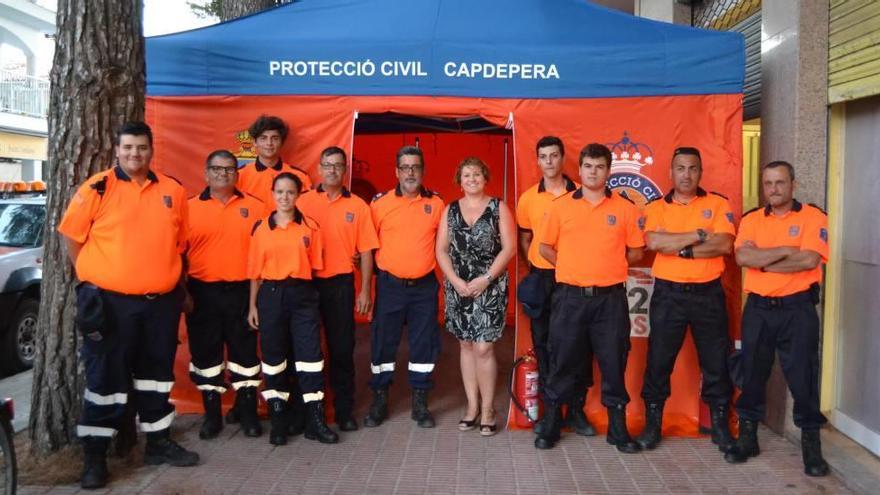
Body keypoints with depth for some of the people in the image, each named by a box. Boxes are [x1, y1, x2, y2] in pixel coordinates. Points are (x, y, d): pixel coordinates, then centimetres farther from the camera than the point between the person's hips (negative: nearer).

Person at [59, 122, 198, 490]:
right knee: (105, 378, 3)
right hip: (110, 301, -4)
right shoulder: (98, 188, -5)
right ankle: (94, 456, 16)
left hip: (162, 302, 4)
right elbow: (72, 236, 1)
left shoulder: (173, 191, 5)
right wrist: (93, 278, 1)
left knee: (156, 374, 15)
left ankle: (158, 442, 30)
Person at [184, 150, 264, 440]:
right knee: (205, 352, 8)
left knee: (245, 351, 6)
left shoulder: (255, 207, 3)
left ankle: (248, 412, 18)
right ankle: (211, 413, 21)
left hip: (242, 291, 0)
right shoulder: (190, 208, 3)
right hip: (202, 292, 1)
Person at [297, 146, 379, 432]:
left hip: (341, 284, 0)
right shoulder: (303, 202, 2)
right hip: (306, 283, 0)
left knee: (342, 348, 5)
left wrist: (365, 291, -2)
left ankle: (344, 410, 18)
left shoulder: (358, 206, 4)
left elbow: (365, 251, 3)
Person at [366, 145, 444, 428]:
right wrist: (380, 269, 0)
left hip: (425, 286, 1)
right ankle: (379, 401, 20)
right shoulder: (380, 203, -1)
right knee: (383, 343, 6)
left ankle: (420, 403, 20)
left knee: (425, 344, 6)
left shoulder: (436, 204, 3)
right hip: (390, 285, -1)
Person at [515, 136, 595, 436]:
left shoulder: (580, 194, -1)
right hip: (541, 278, 2)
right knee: (543, 343, 7)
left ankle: (576, 410, 13)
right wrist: (533, 268, 4)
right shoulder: (528, 198, 5)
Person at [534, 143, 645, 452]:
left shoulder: (625, 208, 2)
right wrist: (574, 267, 7)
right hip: (570, 296, 0)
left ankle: (618, 427, 22)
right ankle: (551, 423, 22)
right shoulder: (560, 206, 2)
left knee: (613, 362, 8)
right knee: (563, 361, 8)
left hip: (610, 298, 0)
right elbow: (545, 247, 9)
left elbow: (635, 252, 8)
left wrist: (606, 267, 6)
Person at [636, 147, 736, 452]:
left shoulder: (718, 204, 4)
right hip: (668, 293, 0)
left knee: (716, 361, 8)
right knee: (659, 360, 6)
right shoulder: (656, 208, 4)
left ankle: (720, 425, 23)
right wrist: (699, 235, -12)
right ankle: (653, 423, 19)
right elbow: (653, 242, -16)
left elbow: (724, 244, -11)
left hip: (708, 293, 0)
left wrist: (680, 248, -14)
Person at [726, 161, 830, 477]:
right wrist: (785, 251, -14)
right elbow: (742, 256, -11)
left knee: (803, 376, 2)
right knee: (752, 373, 10)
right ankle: (747, 437, 23)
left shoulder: (813, 217, -2)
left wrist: (762, 261, -10)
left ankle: (811, 444, 16)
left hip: (798, 309, -3)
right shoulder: (751, 220, 7)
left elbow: (809, 260, -18)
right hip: (758, 308, 3)